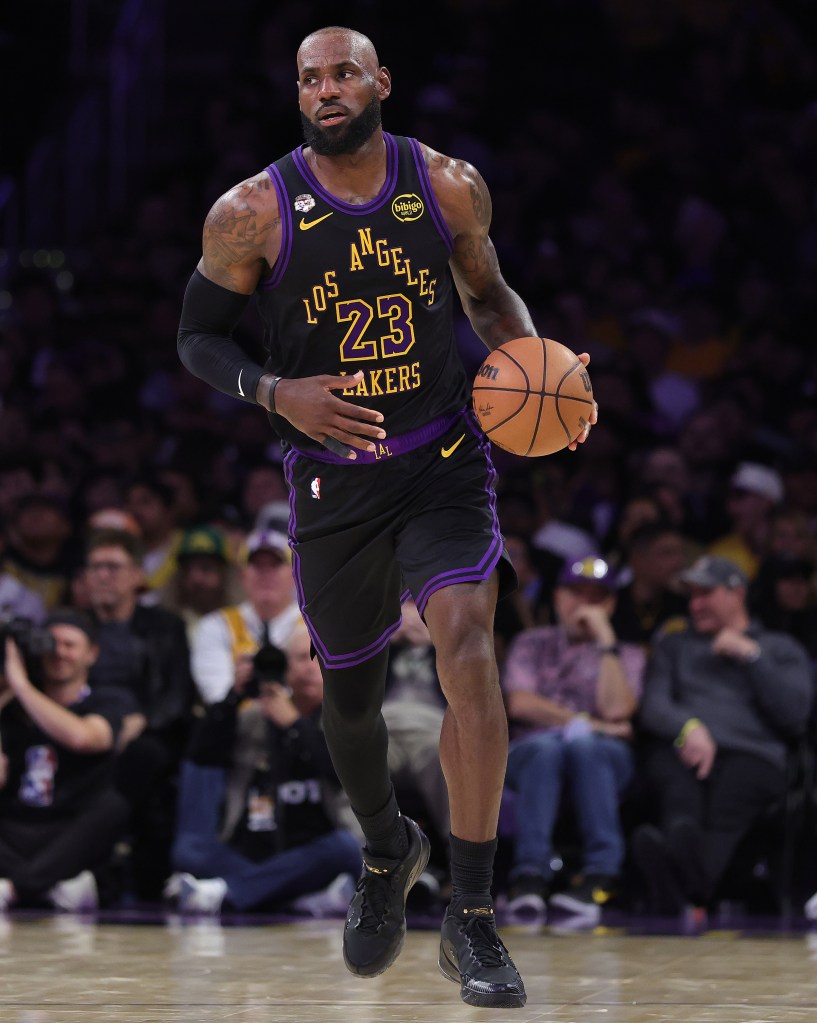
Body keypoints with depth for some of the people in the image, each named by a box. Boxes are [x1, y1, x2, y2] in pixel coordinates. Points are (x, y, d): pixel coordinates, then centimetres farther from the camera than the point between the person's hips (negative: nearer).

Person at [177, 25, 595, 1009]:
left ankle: (472, 920, -20)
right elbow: (197, 337, 1)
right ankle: (386, 852, 48)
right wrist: (276, 393, -18)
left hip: (443, 462, -1)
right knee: (348, 695, 14)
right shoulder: (253, 212, -8)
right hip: (331, 479, 1)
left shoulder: (448, 186, -2)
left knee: (466, 643, -24)